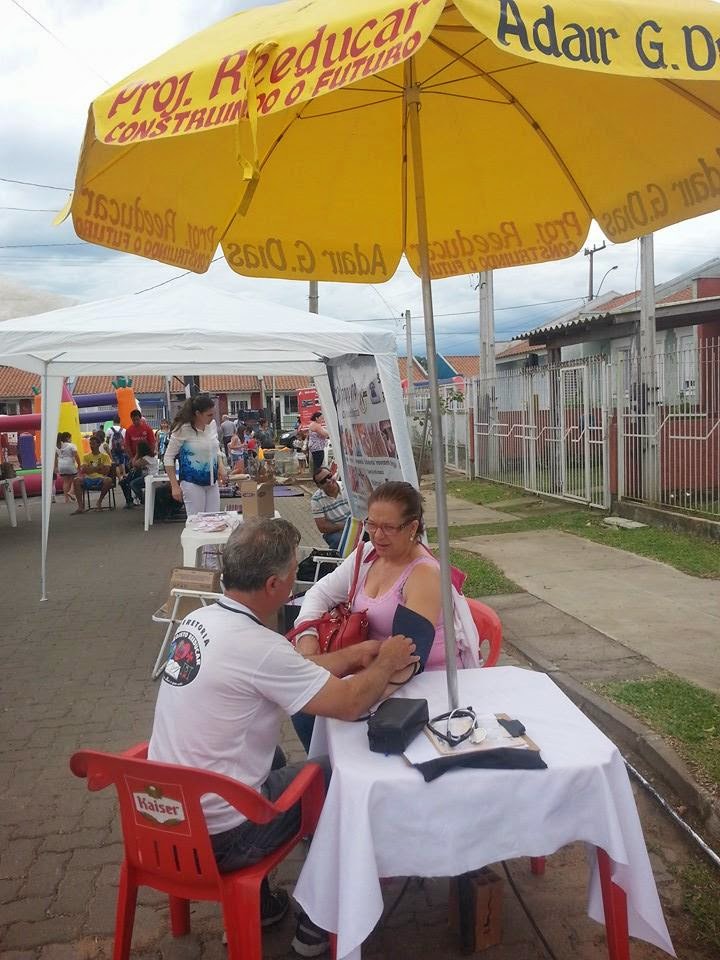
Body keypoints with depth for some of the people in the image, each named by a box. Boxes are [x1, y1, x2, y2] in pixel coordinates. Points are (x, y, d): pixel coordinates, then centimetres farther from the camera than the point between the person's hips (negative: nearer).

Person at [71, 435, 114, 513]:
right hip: (88, 479, 2)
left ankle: (99, 502, -14)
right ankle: (80, 506, -27)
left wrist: (91, 469, -3)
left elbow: (106, 471, -4)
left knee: (108, 480, -36)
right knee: (76, 480, -28)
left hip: (100, 480, -2)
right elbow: (84, 470, 2)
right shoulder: (86, 456, 15)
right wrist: (98, 468, -6)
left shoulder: (105, 456, 8)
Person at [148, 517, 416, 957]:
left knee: (273, 756, 29)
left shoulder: (201, 619, -1)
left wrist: (353, 655, 12)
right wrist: (386, 662, 0)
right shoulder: (256, 646, -27)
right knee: (338, 775, 10)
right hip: (215, 837, -7)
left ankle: (259, 902, 36)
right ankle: (317, 923, 28)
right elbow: (349, 704, -18)